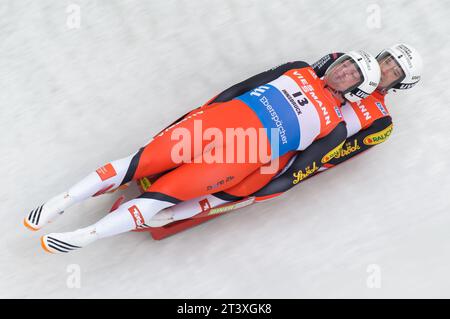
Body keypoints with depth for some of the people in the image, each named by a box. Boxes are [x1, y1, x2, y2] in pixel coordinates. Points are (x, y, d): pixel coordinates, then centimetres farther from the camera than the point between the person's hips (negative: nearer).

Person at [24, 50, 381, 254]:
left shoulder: (334, 125, 10)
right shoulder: (298, 70, 19)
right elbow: (245, 85, 15)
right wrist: (200, 112, 8)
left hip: (249, 155, -2)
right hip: (226, 115, 3)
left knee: (165, 193, -14)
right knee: (145, 160, -9)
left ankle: (84, 236, -9)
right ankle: (60, 203, -2)